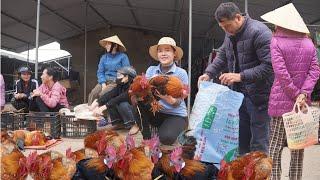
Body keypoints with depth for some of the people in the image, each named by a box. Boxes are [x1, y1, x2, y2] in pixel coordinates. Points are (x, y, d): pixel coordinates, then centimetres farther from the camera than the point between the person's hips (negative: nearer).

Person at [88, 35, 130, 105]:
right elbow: (100, 72, 8)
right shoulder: (104, 57, 13)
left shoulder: (123, 57, -1)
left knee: (103, 94, -29)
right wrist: (103, 84, -9)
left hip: (116, 82, -5)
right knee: (93, 94, -20)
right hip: (104, 81, 5)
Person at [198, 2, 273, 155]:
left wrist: (241, 76, -26)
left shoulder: (259, 32, -17)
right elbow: (222, 56, 18)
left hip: (258, 95, -8)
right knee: (240, 140, 15)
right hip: (238, 94, 8)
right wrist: (209, 73, 2)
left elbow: (269, 65, -22)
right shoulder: (230, 34, 9)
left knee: (258, 143, 1)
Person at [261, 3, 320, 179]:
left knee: (275, 146, 2)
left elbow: (281, 71, -15)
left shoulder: (276, 41, -5)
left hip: (281, 100, -4)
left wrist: (295, 94, -8)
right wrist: (303, 94, -10)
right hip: (303, 102, 4)